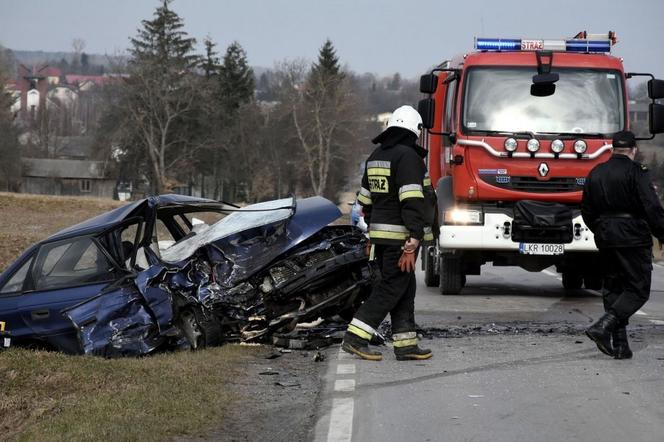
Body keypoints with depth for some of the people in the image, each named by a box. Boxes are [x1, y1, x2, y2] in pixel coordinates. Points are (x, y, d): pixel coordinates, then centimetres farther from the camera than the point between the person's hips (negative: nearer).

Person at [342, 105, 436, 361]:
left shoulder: (376, 157, 15)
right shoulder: (407, 156, -14)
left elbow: (365, 199, 20)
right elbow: (412, 202, -20)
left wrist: (372, 229, 27)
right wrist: (413, 242, -22)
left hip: (380, 234, 9)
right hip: (401, 236, -9)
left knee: (404, 290, 12)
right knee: (391, 289, -5)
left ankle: (406, 345, 12)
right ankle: (355, 338, -9)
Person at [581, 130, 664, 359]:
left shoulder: (596, 173, 10)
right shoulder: (637, 172, -10)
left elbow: (587, 210, 17)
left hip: (605, 239, 7)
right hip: (634, 239, -7)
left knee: (612, 289, 12)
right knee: (637, 289, -1)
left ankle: (619, 345, 8)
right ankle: (602, 327, -18)